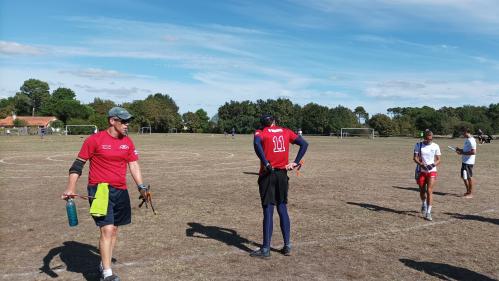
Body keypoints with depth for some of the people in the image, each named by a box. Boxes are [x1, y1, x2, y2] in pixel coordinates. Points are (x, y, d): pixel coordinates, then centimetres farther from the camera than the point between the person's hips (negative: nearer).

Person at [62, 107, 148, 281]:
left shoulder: (128, 142, 8)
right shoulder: (95, 140, -7)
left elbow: (134, 165, 9)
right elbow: (78, 164, -3)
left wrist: (141, 186, -2)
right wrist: (70, 188, -11)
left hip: (120, 191, 6)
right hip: (99, 190, -5)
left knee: (114, 230, 13)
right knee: (107, 230, -12)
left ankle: (104, 265, 30)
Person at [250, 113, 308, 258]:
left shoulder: (260, 132, -2)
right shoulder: (286, 132, 10)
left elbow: (257, 144, -25)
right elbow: (304, 144, 7)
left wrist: (266, 164, -22)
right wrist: (296, 162, 3)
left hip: (268, 175, -4)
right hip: (282, 174, 4)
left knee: (268, 211, -1)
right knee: (282, 209, 14)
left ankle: (266, 249, 6)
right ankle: (287, 246, 19)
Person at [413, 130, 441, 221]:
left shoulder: (435, 146, 1)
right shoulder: (418, 145, 0)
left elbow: (438, 160, 4)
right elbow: (415, 158, -5)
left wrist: (433, 164, -17)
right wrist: (421, 164, -24)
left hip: (431, 171, -1)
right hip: (421, 171, 1)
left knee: (429, 191, -10)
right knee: (422, 190, 12)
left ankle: (428, 212, -6)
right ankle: (423, 204, 42)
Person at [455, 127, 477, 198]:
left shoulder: (471, 141, -17)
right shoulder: (466, 139, 14)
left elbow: (473, 152, -24)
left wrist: (462, 153, -20)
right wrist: (460, 150, 8)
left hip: (468, 162, -10)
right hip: (464, 161, 10)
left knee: (469, 177, 0)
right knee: (464, 177, 15)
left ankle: (470, 194, 10)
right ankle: (468, 191, 28)